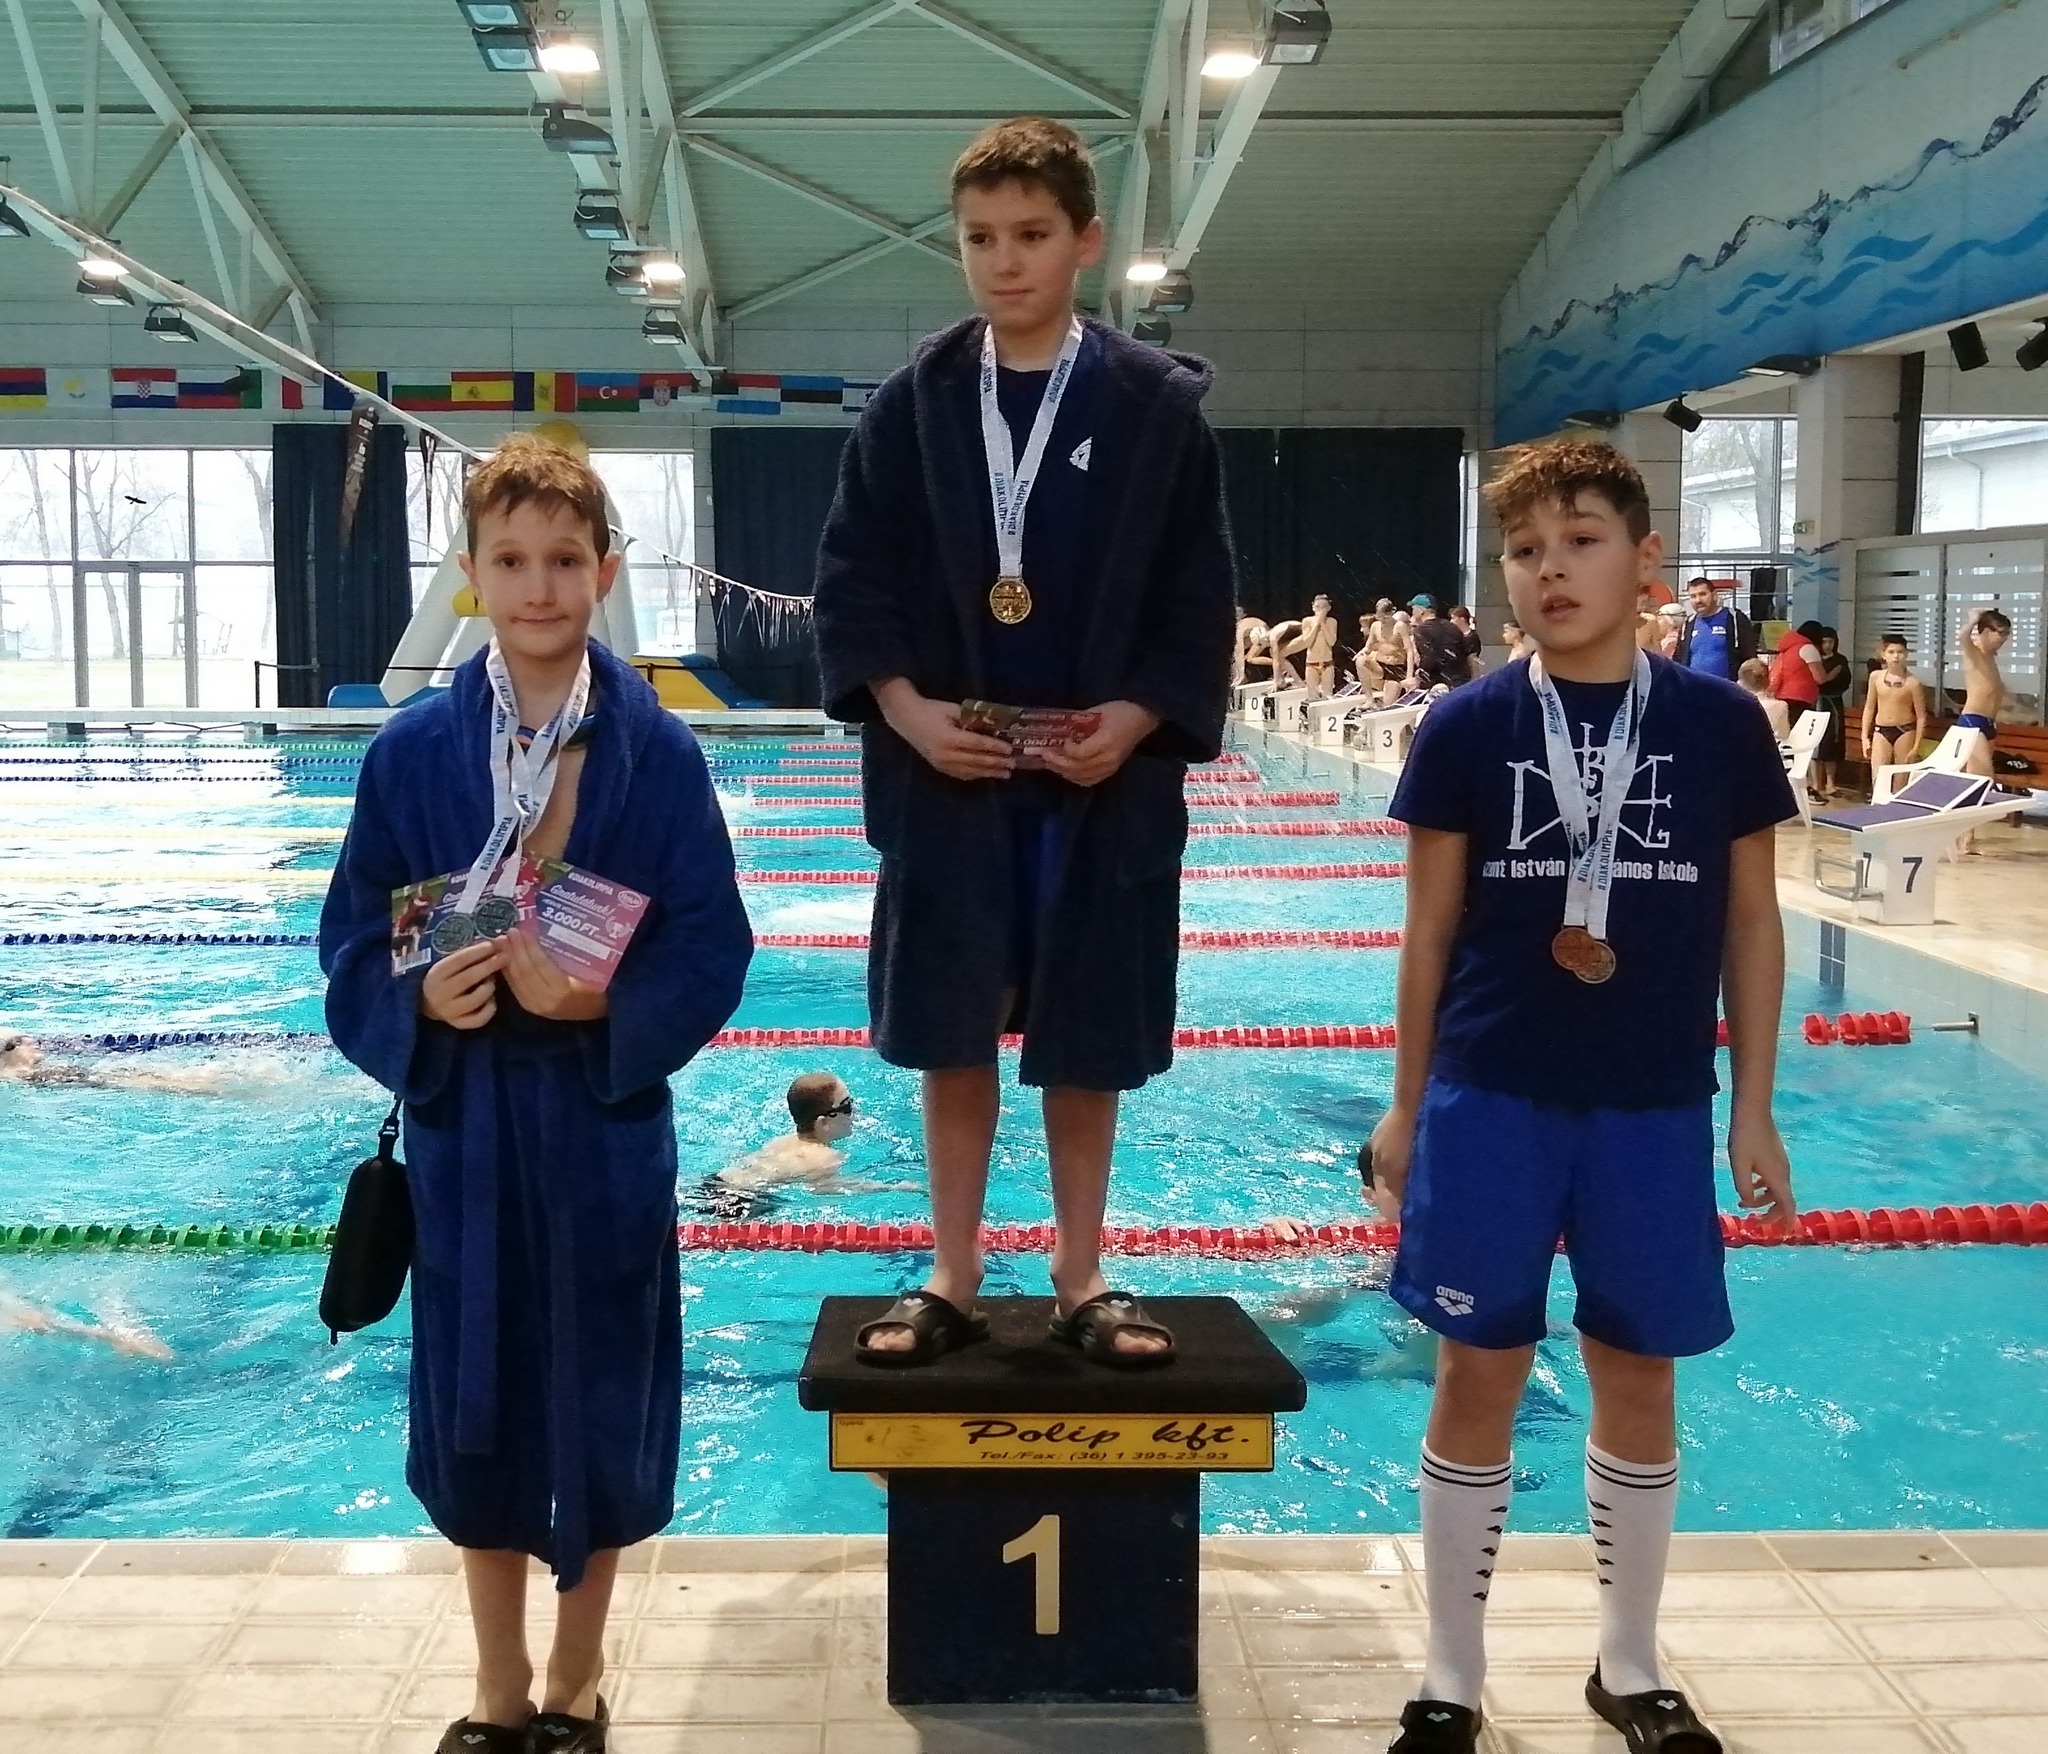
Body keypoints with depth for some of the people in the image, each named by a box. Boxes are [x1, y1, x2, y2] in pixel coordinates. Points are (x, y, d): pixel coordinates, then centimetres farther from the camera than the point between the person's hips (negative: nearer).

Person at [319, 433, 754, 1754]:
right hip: (462, 1112, 1)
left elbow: (713, 949, -6)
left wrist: (610, 1001, -22)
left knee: (600, 1388, 9)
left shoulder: (662, 752, -6)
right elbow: (355, 944, 0)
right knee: (474, 1394, 11)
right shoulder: (413, 751, -3)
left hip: (607, 1112, -1)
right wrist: (420, 1002, -19)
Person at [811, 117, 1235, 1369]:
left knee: (1087, 1038, 8)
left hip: (1104, 776, -1)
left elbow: (1201, 600, 0)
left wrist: (1138, 721, -13)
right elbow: (852, 579, 3)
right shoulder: (912, 404, 3)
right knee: (952, 1031, 7)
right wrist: (903, 706, -11)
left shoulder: (1159, 404, 0)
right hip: (948, 773, 1)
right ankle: (954, 1278, 19)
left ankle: (1081, 1279, 22)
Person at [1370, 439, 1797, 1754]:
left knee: (1638, 1381, 12)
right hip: (1490, 1100, -1)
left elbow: (1752, 921, 4)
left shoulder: (1721, 724, -2)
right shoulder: (1468, 726, -4)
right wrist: (1408, 1106, 3)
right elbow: (1431, 928, 1)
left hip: (1655, 1108, 1)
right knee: (1478, 1379, 7)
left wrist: (1753, 1106, 3)